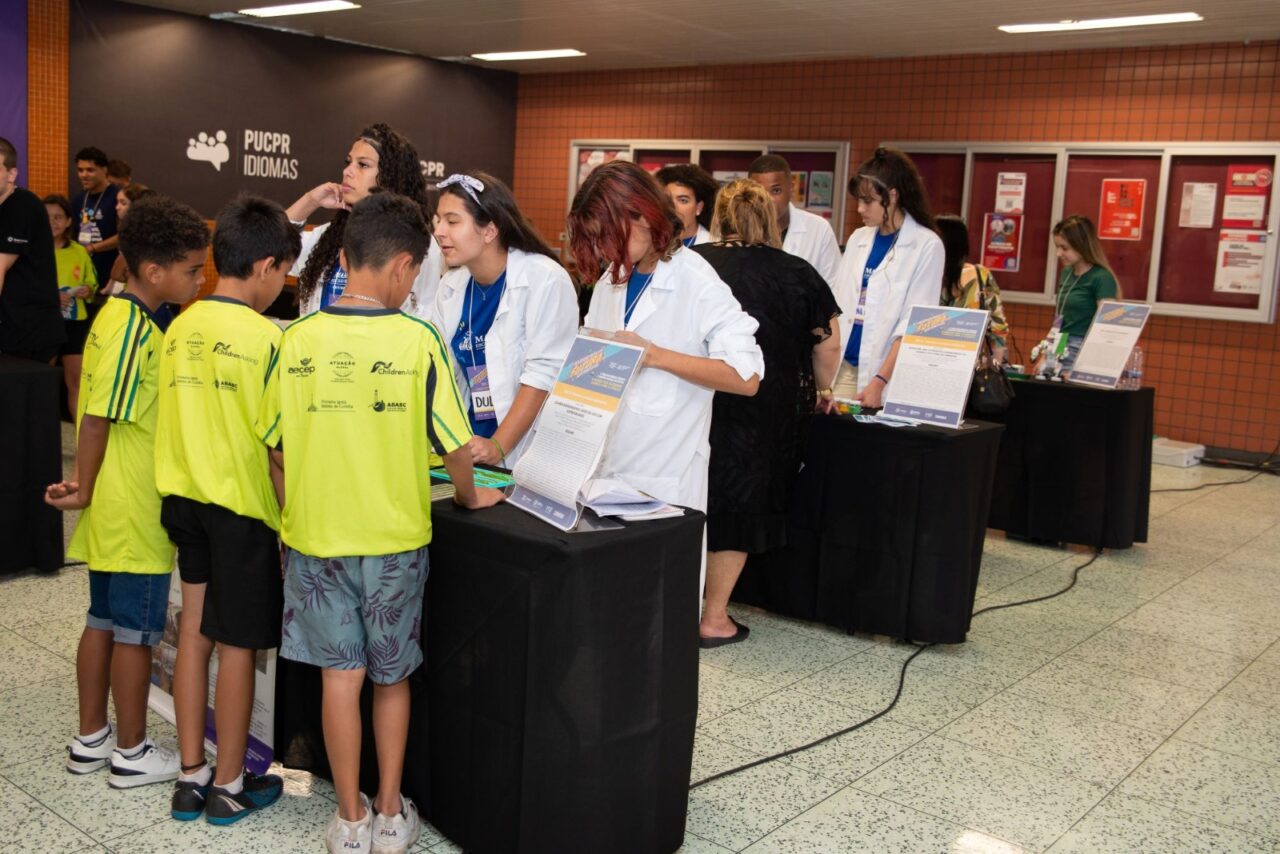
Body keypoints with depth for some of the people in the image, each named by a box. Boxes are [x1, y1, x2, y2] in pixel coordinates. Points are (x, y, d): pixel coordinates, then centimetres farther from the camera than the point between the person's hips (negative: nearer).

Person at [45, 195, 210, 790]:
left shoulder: (118, 316, 10)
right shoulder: (134, 329, -20)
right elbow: (97, 420, -20)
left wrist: (88, 487, 10)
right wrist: (85, 491, -11)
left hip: (115, 511, 9)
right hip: (136, 512, -9)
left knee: (104, 620, 17)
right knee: (137, 630, 3)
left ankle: (90, 739, 29)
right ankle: (132, 753, 16)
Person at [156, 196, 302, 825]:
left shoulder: (180, 327, 4)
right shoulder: (266, 337, -15)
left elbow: (176, 419, 10)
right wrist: (291, 512, -6)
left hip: (183, 496, 6)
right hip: (242, 503, -6)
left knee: (194, 632, 13)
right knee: (237, 645, 5)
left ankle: (191, 777, 23)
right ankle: (229, 785, 17)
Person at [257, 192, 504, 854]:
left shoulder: (298, 340, -5)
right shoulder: (417, 341, -13)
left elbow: (276, 446, 2)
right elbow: (454, 444, -11)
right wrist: (468, 497, 8)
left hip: (314, 533, 2)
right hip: (394, 537, -1)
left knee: (339, 673, 12)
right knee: (392, 676, 15)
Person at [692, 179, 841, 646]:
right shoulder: (798, 273, 5)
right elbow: (828, 346, 8)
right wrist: (818, 390, 24)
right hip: (764, 411, -1)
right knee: (738, 503, 7)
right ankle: (715, 618, 14)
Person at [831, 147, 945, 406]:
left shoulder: (927, 246, -6)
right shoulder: (858, 239, 11)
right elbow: (836, 306, 12)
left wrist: (881, 381, -18)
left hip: (888, 372, -5)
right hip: (843, 367, 5)